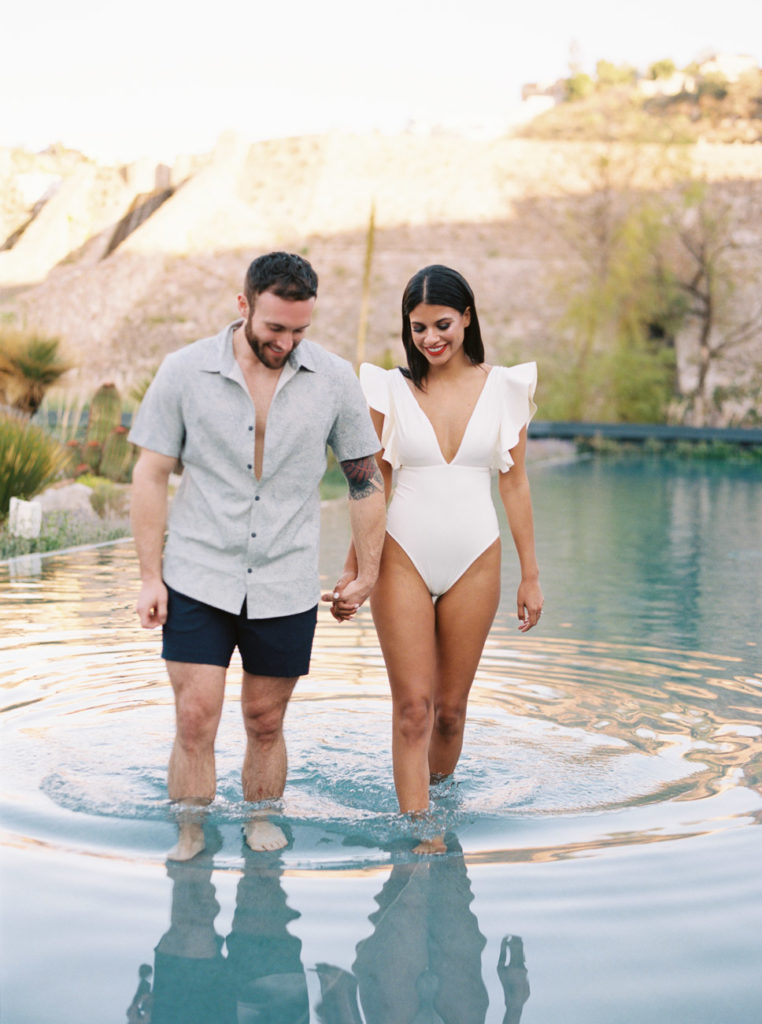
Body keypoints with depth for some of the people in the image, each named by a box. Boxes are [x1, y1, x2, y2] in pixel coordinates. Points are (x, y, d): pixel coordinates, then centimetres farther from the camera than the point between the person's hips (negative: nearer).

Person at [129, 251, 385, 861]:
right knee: (195, 719, -4)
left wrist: (366, 573, 8)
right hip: (197, 581, -1)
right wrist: (149, 577, -3)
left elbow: (366, 478, 7)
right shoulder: (185, 372, -4)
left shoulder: (334, 380, -2)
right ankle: (191, 837, 10)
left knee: (265, 722, 10)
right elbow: (150, 476, 0)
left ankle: (261, 822, 29)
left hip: (286, 588, 1)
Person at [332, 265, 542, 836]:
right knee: (413, 705, -5)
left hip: (474, 562, 1)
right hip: (403, 558, -1)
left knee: (450, 707, 8)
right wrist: (353, 572, 4)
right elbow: (373, 487, 5)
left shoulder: (504, 388, 2)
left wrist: (530, 574, 6)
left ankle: (439, 800, 29)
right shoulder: (391, 389, 1)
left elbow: (515, 484, 6)